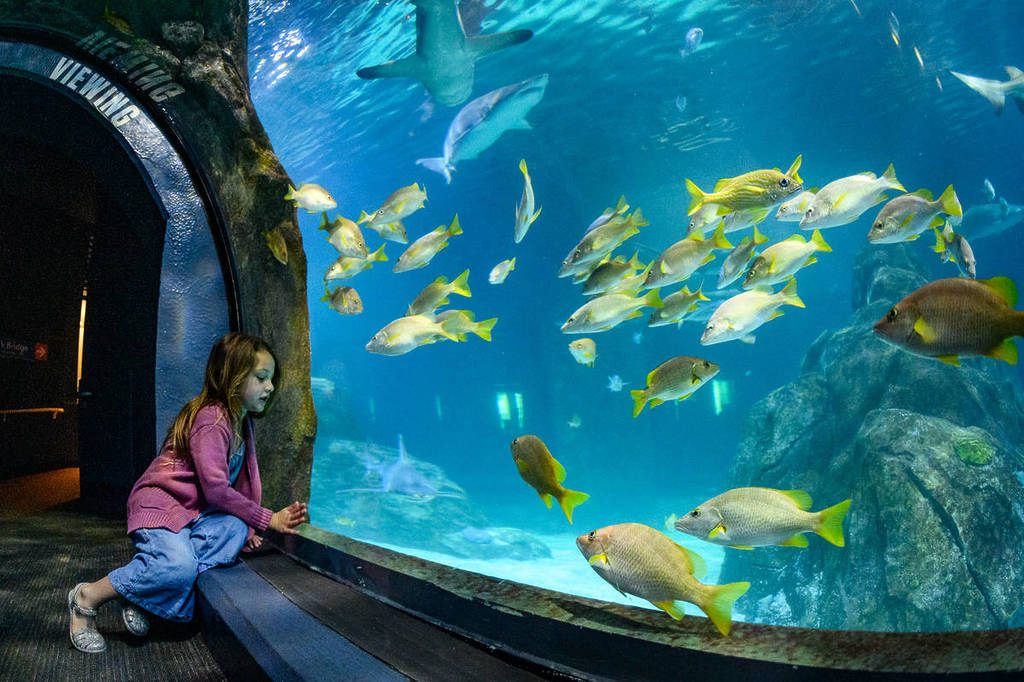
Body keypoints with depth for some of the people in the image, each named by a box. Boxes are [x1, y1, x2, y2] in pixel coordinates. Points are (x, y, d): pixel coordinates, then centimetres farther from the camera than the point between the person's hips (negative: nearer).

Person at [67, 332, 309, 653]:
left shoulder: (242, 423, 11)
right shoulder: (211, 419, -19)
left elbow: (237, 485, 16)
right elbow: (215, 488, -25)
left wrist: (246, 527, 2)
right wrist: (267, 519, -19)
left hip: (196, 511, 8)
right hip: (159, 503, -8)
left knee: (235, 530, -23)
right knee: (178, 566, -32)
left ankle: (139, 592, -18)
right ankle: (88, 598, -7)